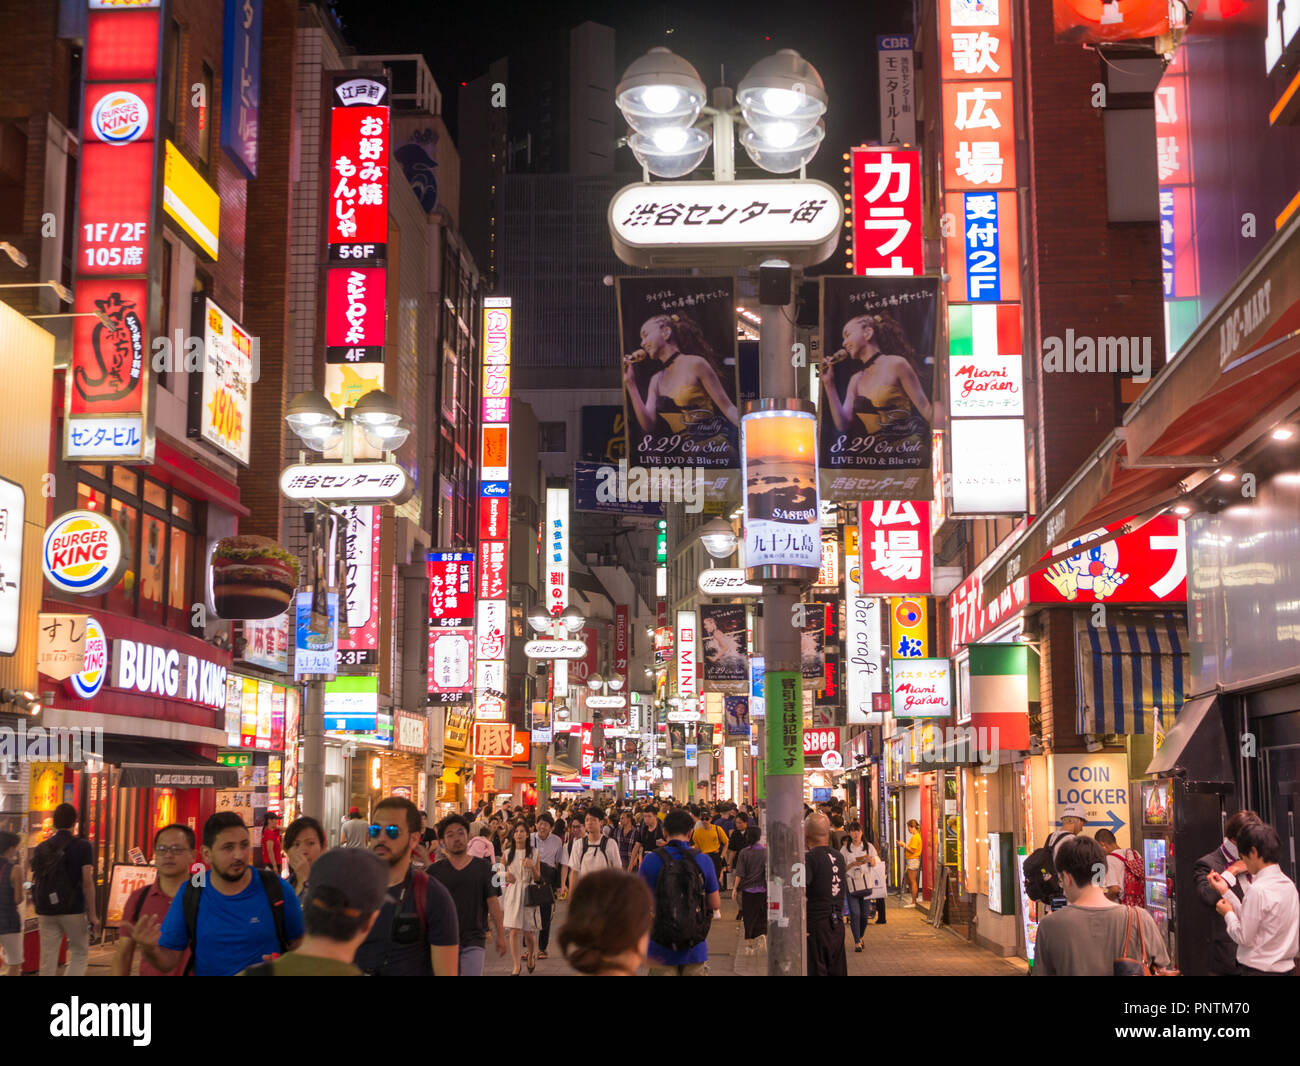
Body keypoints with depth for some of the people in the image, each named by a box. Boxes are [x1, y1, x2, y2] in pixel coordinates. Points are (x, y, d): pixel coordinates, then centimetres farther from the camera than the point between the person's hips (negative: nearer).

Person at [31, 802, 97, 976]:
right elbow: (87, 883, -11)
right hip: (73, 911, -3)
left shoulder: (41, 849, 6)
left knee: (47, 961, 7)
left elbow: (35, 883, 9)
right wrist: (91, 914, -7)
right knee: (80, 954, 10)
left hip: (46, 912, 3)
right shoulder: (83, 847, -7)